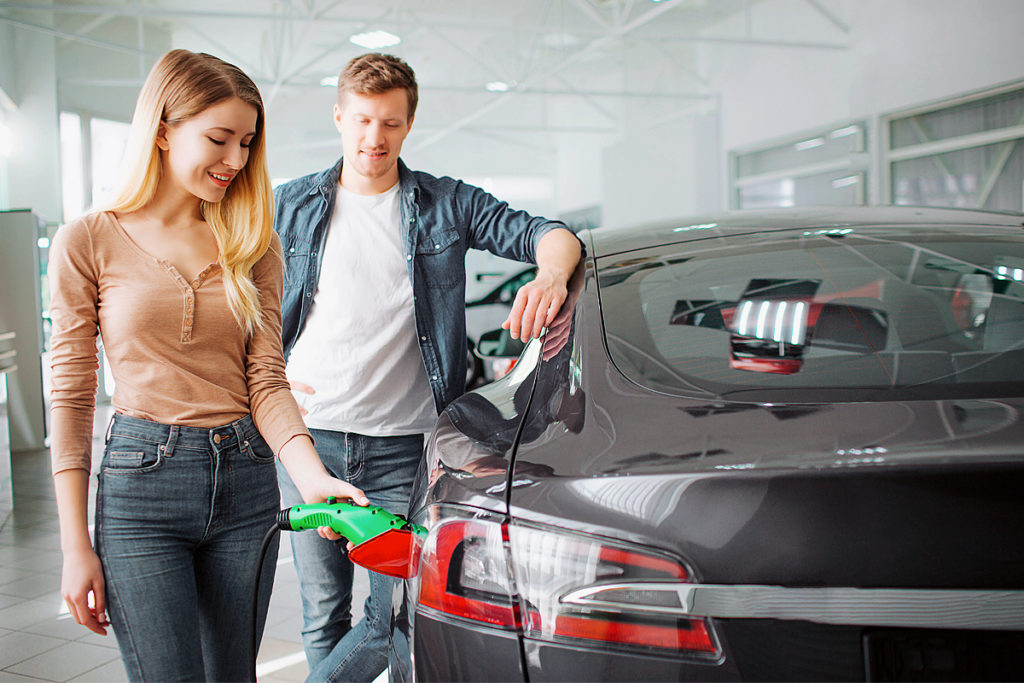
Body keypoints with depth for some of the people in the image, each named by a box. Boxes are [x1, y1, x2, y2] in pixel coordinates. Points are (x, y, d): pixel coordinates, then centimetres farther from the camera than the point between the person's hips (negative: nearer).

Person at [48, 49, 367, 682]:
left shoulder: (253, 244, 9)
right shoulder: (90, 242, -1)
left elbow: (266, 380, 2)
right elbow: (72, 395, -1)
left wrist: (313, 476, -16)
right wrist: (76, 546, -3)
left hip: (247, 485, 4)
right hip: (141, 483, -3)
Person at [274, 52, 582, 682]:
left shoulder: (446, 204, 6)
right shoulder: (292, 206, 10)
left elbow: (542, 233, -2)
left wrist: (551, 275, -25)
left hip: (404, 445, 0)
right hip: (309, 436, 1)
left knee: (395, 617, 0)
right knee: (324, 612, 9)